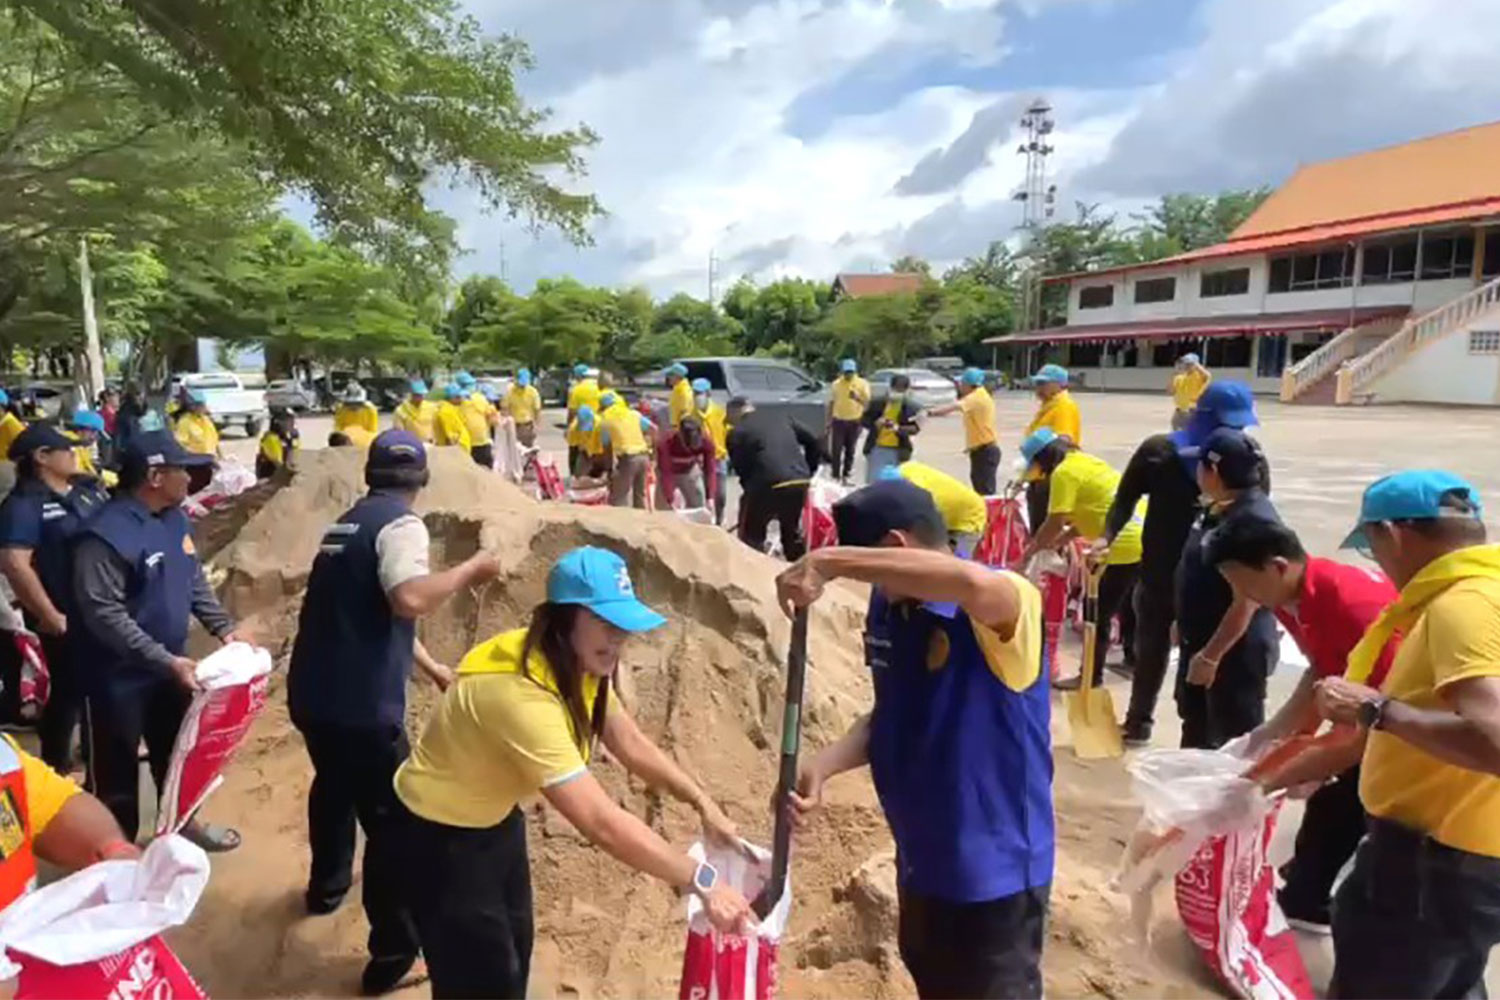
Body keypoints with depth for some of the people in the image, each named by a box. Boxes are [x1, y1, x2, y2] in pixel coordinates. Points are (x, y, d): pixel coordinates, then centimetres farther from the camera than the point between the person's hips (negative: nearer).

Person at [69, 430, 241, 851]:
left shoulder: (176, 520, 1)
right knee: (117, 769, 9)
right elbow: (104, 615, -28)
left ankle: (181, 823, 42)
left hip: (169, 665, 8)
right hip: (118, 676, -8)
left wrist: (224, 628, 1)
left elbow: (196, 583, 12)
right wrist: (166, 661, -30)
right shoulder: (106, 535, -25)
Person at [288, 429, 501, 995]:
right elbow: (409, 600, -31)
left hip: (311, 692, 9)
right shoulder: (400, 523, -12)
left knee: (334, 787, 32)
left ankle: (327, 885, 54)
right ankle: (393, 951, 13)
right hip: (359, 703, -9)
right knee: (390, 819, 4)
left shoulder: (347, 523, 16)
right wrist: (468, 571, -16)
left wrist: (430, 666, 30)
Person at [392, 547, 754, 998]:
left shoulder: (577, 663, -10)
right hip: (441, 834, -8)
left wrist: (704, 804, -16)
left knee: (514, 951, 23)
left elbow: (631, 743, -5)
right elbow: (601, 822, -40)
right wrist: (703, 881, -36)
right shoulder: (520, 692, -38)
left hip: (496, 818, 9)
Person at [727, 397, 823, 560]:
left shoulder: (736, 433, 9)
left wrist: (749, 490, 20)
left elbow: (741, 469, 7)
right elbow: (814, 442, 19)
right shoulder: (781, 415, 22)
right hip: (800, 481, 5)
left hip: (768, 485, -5)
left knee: (751, 537, 13)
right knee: (793, 532, 27)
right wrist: (808, 472, 28)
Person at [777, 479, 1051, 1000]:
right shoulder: (888, 609, -1)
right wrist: (823, 764, -10)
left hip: (995, 864, -7)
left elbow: (971, 581, -48)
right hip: (922, 859, 7)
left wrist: (829, 562, -45)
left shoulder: (1004, 605, -24)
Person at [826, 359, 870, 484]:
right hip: (838, 421, 0)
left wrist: (857, 398, -25)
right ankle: (836, 475, 2)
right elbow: (831, 403, 8)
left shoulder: (863, 384, -2)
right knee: (836, 450, -4)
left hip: (855, 421, 0)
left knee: (850, 450, 8)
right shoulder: (836, 384, 3)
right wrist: (829, 421, 6)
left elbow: (867, 403, -5)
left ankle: (846, 475, 19)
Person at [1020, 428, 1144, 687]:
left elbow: (1054, 523, -14)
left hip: (1128, 544, -10)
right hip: (1144, 535, 10)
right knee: (1128, 605, 27)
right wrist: (1061, 541, 16)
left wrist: (1031, 550, -1)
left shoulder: (1063, 472, -11)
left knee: (1099, 614, 2)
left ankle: (1091, 676, 12)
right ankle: (1133, 657, 42)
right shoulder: (1084, 461, 16)